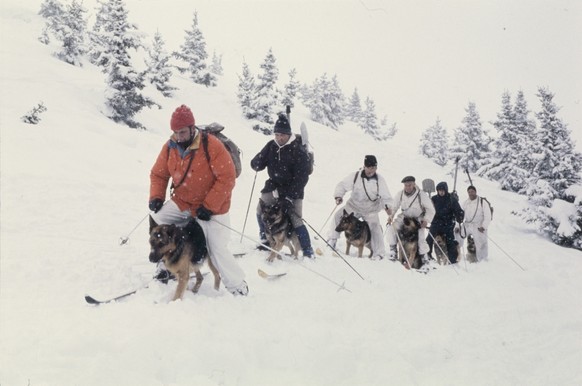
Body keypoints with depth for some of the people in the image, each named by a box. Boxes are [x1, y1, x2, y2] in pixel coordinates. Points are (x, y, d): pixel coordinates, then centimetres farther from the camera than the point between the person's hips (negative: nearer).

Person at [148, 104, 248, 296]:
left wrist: (209, 206, -24)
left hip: (211, 208, -5)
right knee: (156, 221, -9)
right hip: (181, 203, 5)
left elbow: (227, 178, -22)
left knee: (217, 249, -7)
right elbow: (158, 174, 6)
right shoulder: (170, 147, -5)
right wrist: (156, 197, -12)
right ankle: (165, 268, 8)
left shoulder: (211, 146, -21)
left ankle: (238, 287, 12)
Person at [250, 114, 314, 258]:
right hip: (274, 186, 5)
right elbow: (256, 164, 1)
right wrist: (258, 163, -25)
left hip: (293, 190, -5)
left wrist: (289, 197, -24)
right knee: (260, 211, 2)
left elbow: (302, 177, -18)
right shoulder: (271, 146, -4)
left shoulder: (298, 150, -17)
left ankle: (308, 252, -3)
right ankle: (265, 241, 21)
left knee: (296, 221, -11)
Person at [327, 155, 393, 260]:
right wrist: (338, 196, -27)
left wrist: (387, 206, -33)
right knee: (339, 215, -11)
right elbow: (342, 185, -10)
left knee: (375, 227, -14)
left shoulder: (380, 180, -13)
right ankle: (332, 240, 7)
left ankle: (378, 253, 0)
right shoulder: (355, 176, -15)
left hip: (370, 210, -1)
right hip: (354, 205, 1)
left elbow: (386, 197, -12)